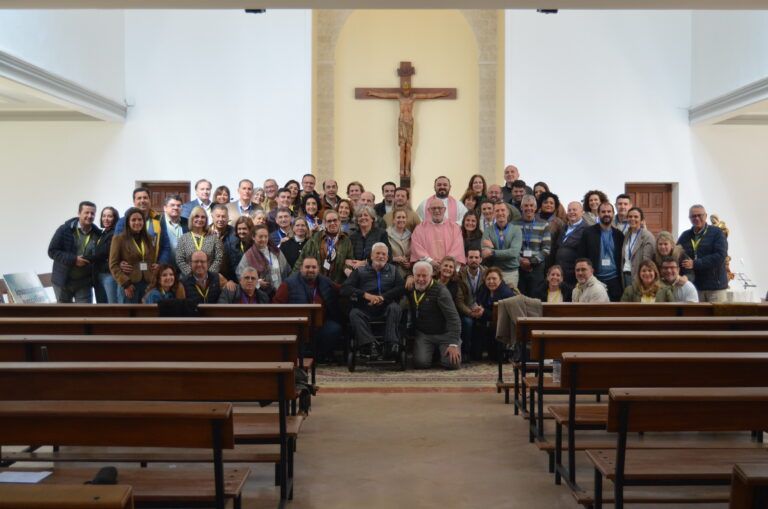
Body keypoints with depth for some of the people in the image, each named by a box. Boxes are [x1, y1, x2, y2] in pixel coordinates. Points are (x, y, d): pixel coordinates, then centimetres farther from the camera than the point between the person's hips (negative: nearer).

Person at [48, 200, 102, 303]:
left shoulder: (97, 234, -3)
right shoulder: (65, 230, -9)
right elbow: (52, 251, -11)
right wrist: (73, 259, -22)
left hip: (84, 283, 1)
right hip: (63, 281, -1)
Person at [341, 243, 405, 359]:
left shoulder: (393, 270, 22)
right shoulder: (360, 271, 18)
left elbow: (402, 288, 4)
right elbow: (345, 289, 4)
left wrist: (383, 297, -11)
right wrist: (365, 295, -10)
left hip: (386, 309, 0)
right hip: (365, 310, 0)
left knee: (395, 308, -32)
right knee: (354, 313, -31)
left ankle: (392, 345, -39)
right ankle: (369, 344, -44)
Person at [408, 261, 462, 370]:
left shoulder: (440, 291, -13)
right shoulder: (410, 290, 3)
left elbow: (453, 317, -18)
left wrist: (454, 344, -25)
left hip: (444, 333, -3)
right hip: (423, 334, 3)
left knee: (452, 363, -22)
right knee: (420, 363, -23)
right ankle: (432, 352, 13)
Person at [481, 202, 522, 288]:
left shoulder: (516, 230, 2)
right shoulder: (488, 231, 5)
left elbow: (514, 252, -10)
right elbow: (484, 255, -5)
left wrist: (492, 252, -14)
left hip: (511, 273, 0)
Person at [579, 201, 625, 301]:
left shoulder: (618, 234, 8)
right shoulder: (588, 233, 2)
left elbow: (622, 258, 11)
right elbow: (582, 257, 1)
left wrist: (622, 281, 4)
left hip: (614, 281, 2)